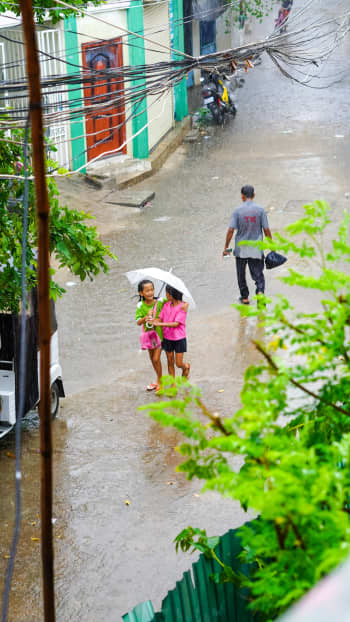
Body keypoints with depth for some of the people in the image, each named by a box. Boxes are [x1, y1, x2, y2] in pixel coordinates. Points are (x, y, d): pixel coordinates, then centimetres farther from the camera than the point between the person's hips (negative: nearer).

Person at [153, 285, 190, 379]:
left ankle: (186, 366, 37)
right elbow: (160, 318, -3)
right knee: (170, 363, 10)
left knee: (179, 364, 3)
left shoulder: (182, 306, -16)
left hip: (179, 339, -4)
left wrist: (160, 324, -26)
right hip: (167, 338, 4)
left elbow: (176, 324, -21)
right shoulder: (166, 305, -1)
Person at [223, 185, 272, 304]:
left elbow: (231, 230, -9)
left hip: (241, 248, 0)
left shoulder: (238, 210, -8)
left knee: (241, 274, 17)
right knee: (258, 273, 6)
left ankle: (245, 297, 25)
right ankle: (260, 291, -19)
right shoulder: (260, 210, -6)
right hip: (256, 249, 0)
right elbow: (266, 230, -5)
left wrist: (226, 247, -1)